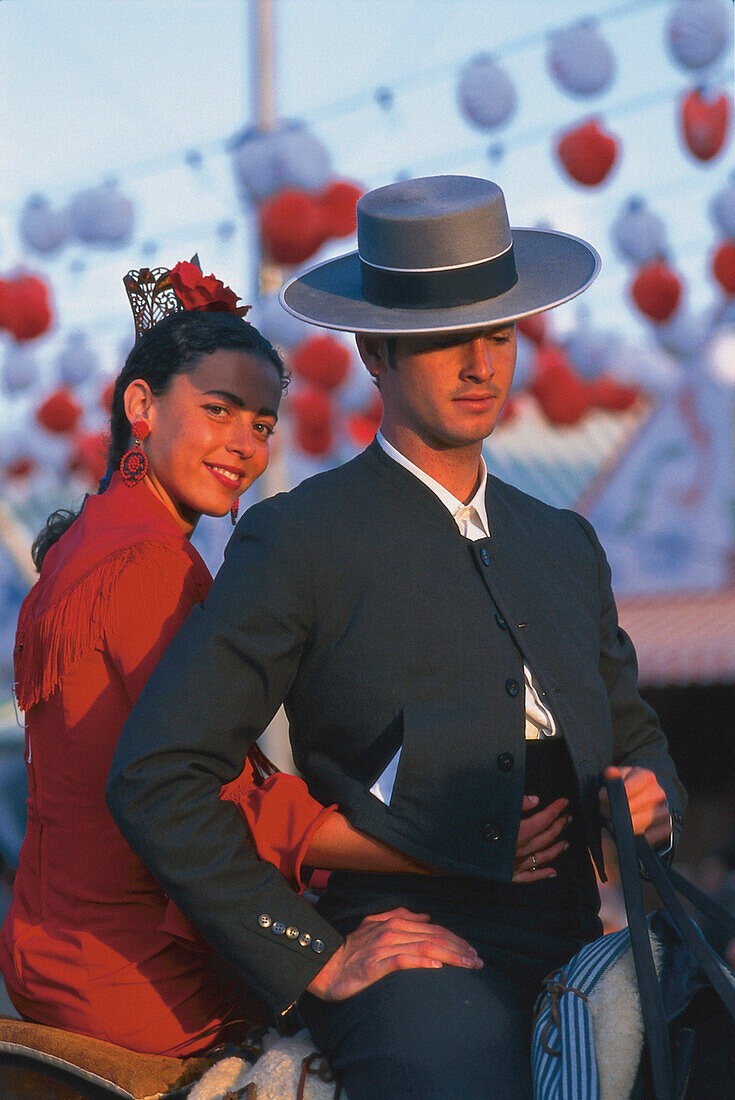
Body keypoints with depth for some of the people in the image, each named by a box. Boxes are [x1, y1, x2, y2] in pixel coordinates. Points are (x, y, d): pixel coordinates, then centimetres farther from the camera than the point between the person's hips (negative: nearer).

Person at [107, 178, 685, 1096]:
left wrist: (651, 799, 9)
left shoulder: (566, 547, 22)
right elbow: (155, 777, -3)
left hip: (583, 956, 6)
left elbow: (634, 737, 35)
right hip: (411, 965, -6)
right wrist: (309, 959, -6)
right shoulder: (298, 543, 3)